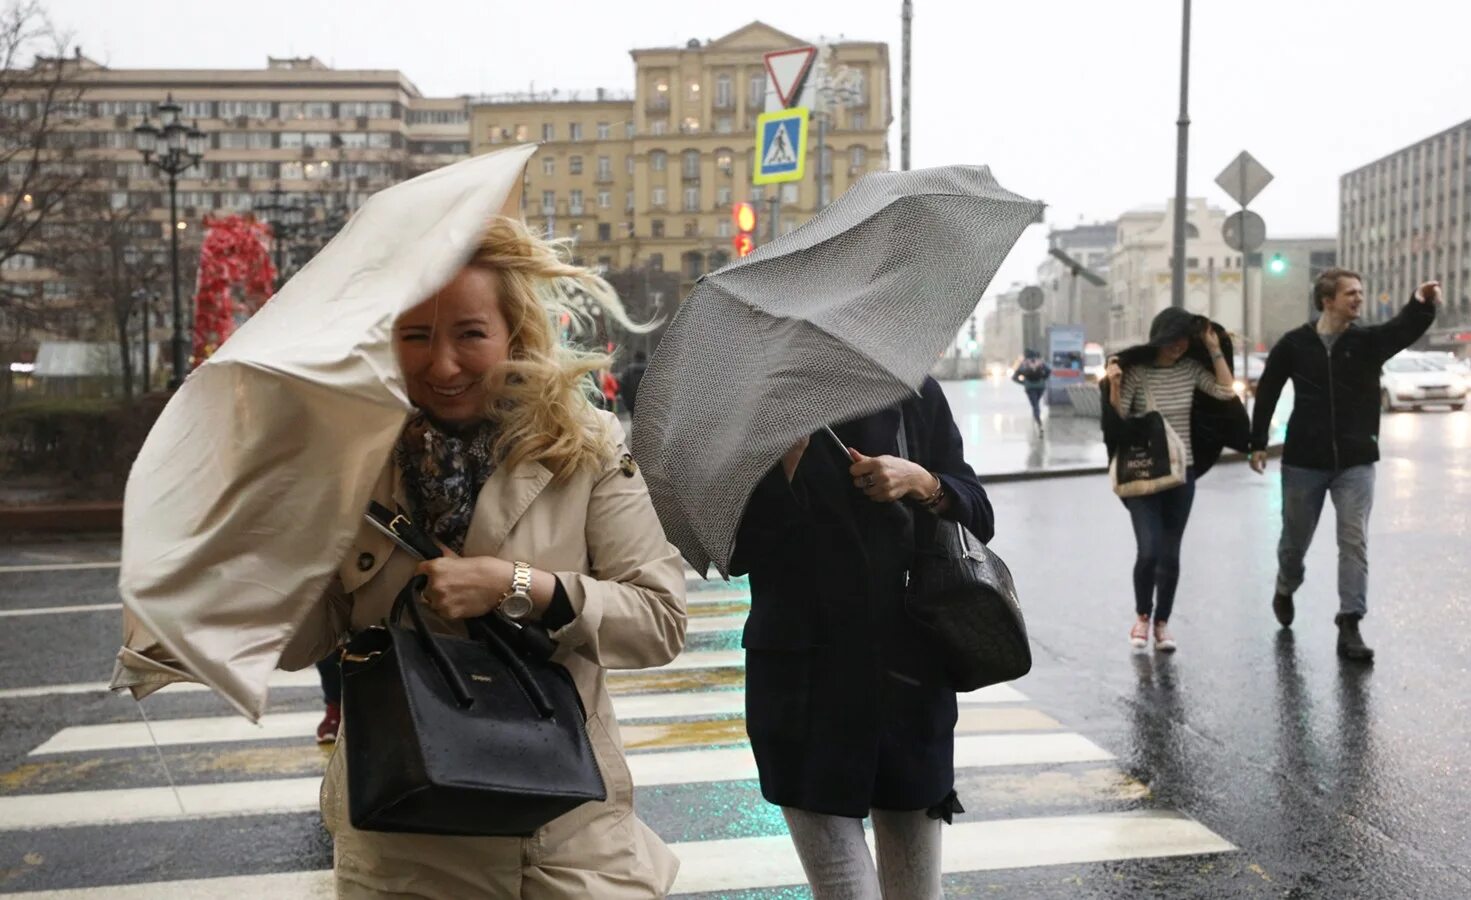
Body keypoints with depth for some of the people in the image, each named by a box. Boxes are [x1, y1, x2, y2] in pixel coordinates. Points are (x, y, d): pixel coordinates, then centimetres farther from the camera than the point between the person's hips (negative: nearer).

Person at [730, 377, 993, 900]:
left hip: (910, 673, 2)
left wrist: (923, 483, -9)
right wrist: (788, 456, -17)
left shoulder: (914, 395, 8)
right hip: (806, 685, -2)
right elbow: (738, 554, -7)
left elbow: (979, 518, 9)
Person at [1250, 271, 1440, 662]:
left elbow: (1404, 329, -24)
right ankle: (1285, 591, 44)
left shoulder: (1369, 341, -2)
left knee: (1354, 542, -7)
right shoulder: (1294, 344, -3)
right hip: (1303, 461, 0)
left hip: (1356, 462, 0)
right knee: (1295, 539, 14)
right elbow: (1267, 393, 5)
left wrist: (1421, 304, -46)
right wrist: (1258, 444, 3)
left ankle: (1350, 626, -4)